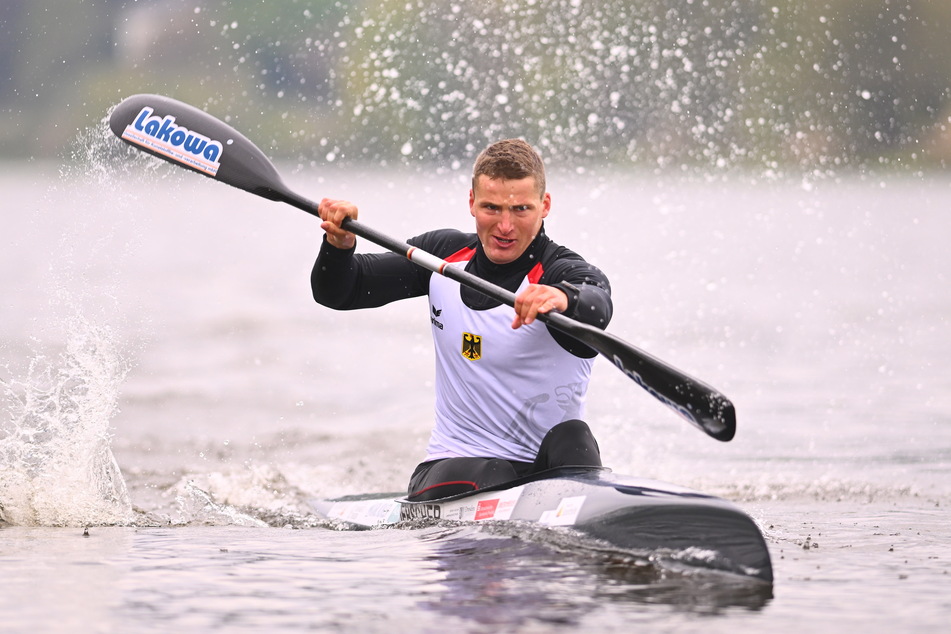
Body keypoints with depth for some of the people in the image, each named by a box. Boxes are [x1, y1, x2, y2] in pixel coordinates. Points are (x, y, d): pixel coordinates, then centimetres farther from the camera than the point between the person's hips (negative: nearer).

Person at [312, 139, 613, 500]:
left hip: (544, 466, -3)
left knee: (571, 438, -34)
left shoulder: (567, 273, -11)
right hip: (455, 461, 3)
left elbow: (597, 308, -36)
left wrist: (564, 298, -61)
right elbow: (335, 292, 7)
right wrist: (340, 246, -16)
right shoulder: (443, 253, 5)